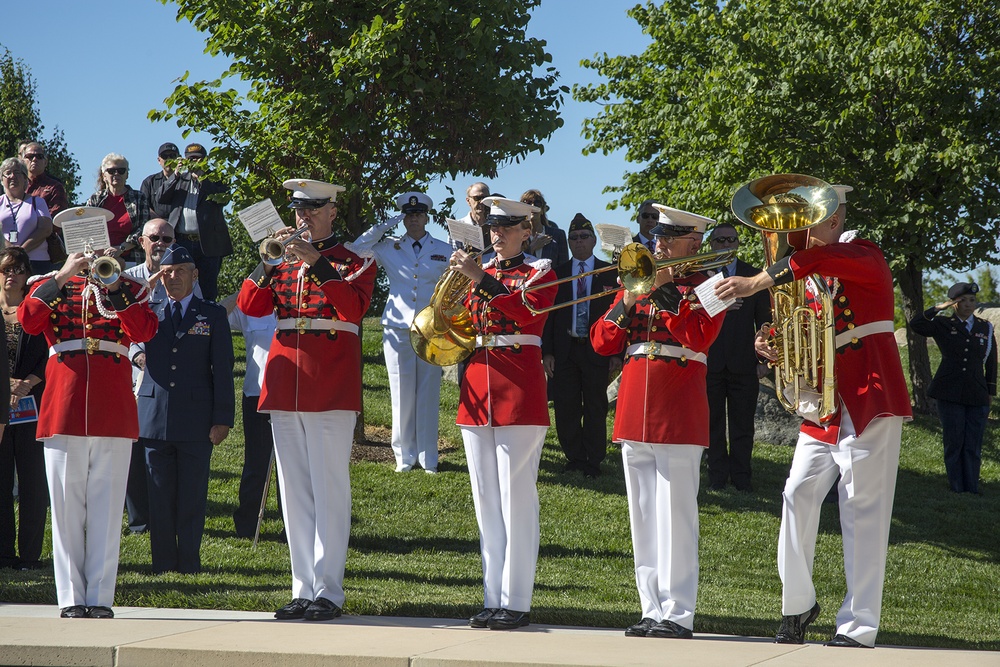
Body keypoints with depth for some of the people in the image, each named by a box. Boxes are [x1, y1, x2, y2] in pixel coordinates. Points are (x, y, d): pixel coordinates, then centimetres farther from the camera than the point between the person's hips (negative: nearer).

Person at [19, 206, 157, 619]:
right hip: (64, 406, 0)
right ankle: (71, 598, 3)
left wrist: (114, 285, -13)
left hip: (113, 409, 0)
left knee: (106, 507, -2)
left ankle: (100, 598, 0)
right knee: (66, 507, -1)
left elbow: (144, 331, -6)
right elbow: (28, 321, -7)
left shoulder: (128, 287, 14)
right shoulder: (51, 286, 14)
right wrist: (62, 277, -13)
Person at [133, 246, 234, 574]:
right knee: (160, 495, 3)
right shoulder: (149, 314, 15)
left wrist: (222, 419, -3)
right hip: (155, 419, 2)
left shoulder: (213, 314, 7)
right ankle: (163, 563, 8)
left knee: (192, 496, -1)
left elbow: (222, 370, 3)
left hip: (196, 420, -2)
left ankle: (189, 563, 5)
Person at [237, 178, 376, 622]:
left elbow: (354, 308, -16)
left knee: (329, 489, -5)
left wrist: (317, 264, -21)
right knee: (294, 492, 6)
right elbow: (250, 306, 4)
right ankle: (303, 590, 10)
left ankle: (327, 591, -4)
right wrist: (268, 264, -9)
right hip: (285, 385, 5)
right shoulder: (284, 261, 16)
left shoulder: (354, 261, 3)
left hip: (331, 387, -5)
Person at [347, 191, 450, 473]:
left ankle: (428, 457, 7)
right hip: (398, 329, 0)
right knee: (402, 394, 0)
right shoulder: (389, 247, 9)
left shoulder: (444, 251, 10)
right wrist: (383, 227, -3)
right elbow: (355, 250, -2)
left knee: (428, 394, 0)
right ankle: (404, 456, 9)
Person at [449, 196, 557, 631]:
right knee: (486, 501, 7)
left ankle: (517, 602, -5)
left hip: (519, 395, -6)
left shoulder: (541, 273, 1)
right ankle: (493, 599, 12)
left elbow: (526, 311, -20)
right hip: (477, 394, 6)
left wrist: (482, 280, -26)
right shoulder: (479, 275, 16)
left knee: (517, 498, -7)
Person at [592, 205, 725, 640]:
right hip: (634, 412, 6)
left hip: (678, 415, -6)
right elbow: (602, 343, 10)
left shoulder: (704, 286, 2)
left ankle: (678, 615, -5)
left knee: (675, 515, -7)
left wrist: (665, 291, -17)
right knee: (643, 517, 7)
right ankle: (652, 611, 13)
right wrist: (627, 304, -4)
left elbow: (698, 338, -16)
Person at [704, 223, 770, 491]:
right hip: (709, 361, -1)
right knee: (713, 423, 4)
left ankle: (742, 477, 7)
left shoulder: (754, 276, 10)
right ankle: (717, 476, 11)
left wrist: (763, 359, 2)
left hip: (743, 362, 1)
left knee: (742, 425, 1)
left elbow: (764, 319, 9)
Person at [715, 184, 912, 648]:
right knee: (799, 495, -3)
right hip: (822, 406, 7)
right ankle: (797, 605, 10)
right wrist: (772, 347, -5)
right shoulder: (812, 276, 16)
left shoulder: (864, 257, -7)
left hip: (869, 401, -7)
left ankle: (859, 626, -5)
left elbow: (814, 259, -29)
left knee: (863, 509, -7)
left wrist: (752, 285, -30)